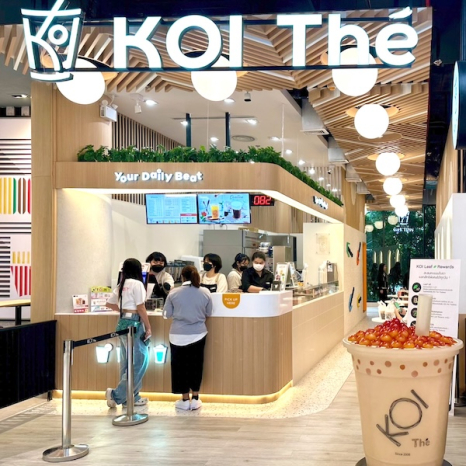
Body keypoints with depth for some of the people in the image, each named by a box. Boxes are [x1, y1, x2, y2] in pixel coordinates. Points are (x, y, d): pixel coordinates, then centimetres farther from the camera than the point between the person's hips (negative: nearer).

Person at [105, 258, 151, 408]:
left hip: (123, 323, 9)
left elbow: (109, 303, 19)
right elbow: (141, 308, -13)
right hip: (134, 324, -9)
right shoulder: (137, 284, -10)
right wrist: (148, 328, -9)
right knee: (139, 361, -4)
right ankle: (117, 394, -6)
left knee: (127, 362, 11)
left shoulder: (121, 285, 12)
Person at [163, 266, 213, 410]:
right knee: (196, 365, 11)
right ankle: (195, 399, 16)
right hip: (198, 334, 1)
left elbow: (167, 314, 0)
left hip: (178, 335, -1)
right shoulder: (205, 292, -4)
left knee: (181, 365, 9)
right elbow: (209, 314, 7)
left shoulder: (174, 293, -7)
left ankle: (185, 400, 14)